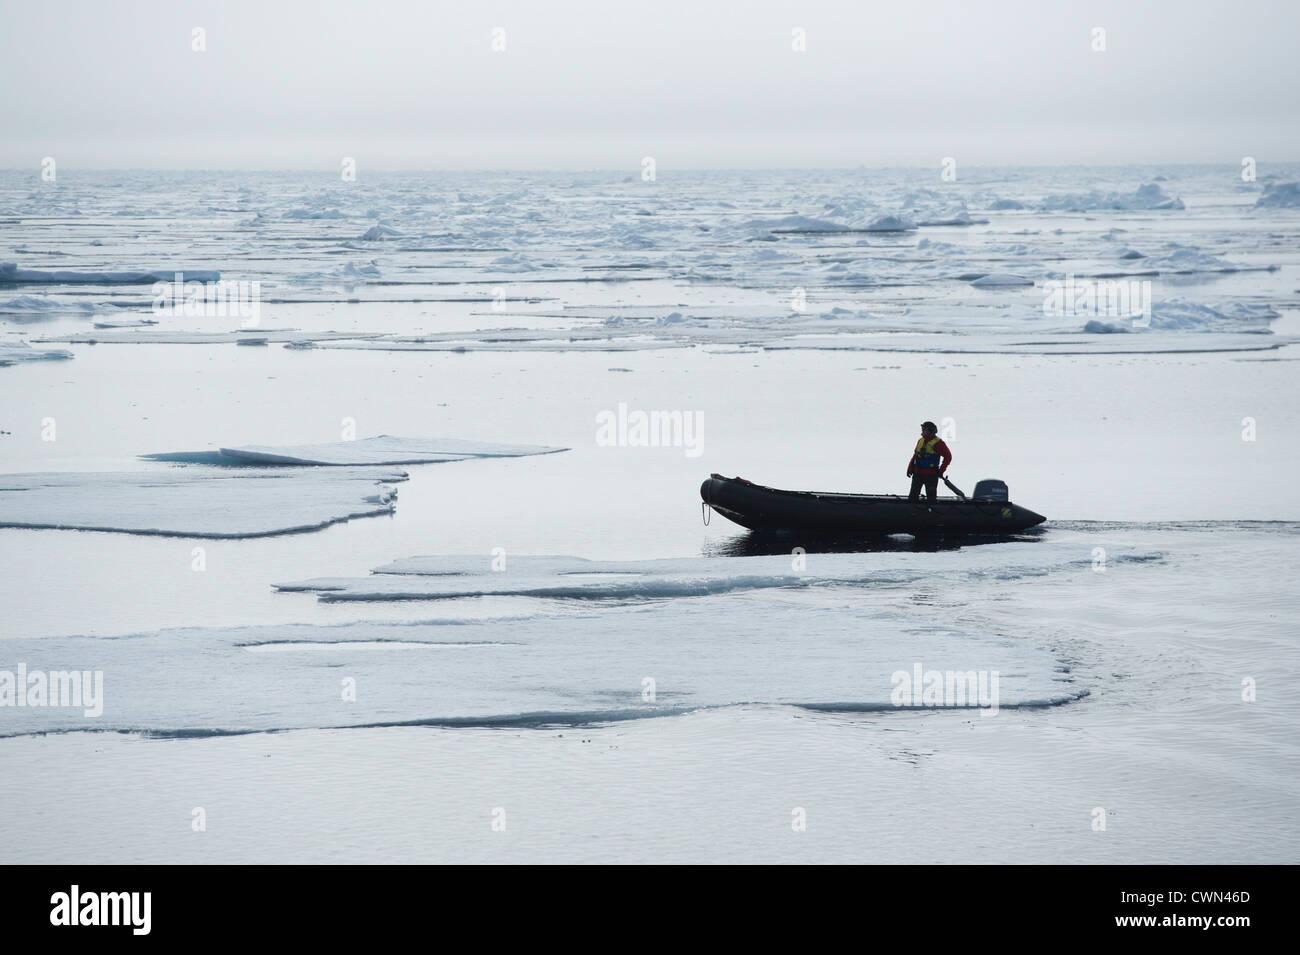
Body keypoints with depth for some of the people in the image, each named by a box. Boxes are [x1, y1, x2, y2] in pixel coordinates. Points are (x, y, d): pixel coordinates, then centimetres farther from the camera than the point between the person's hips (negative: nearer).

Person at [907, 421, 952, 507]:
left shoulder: (938, 443, -8)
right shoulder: (921, 441, 10)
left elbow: (948, 457, -6)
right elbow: (915, 455, 17)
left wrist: (941, 471, -8)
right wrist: (910, 467, 7)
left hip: (931, 475, -5)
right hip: (917, 473, 5)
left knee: (931, 497, 2)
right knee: (913, 495, 6)